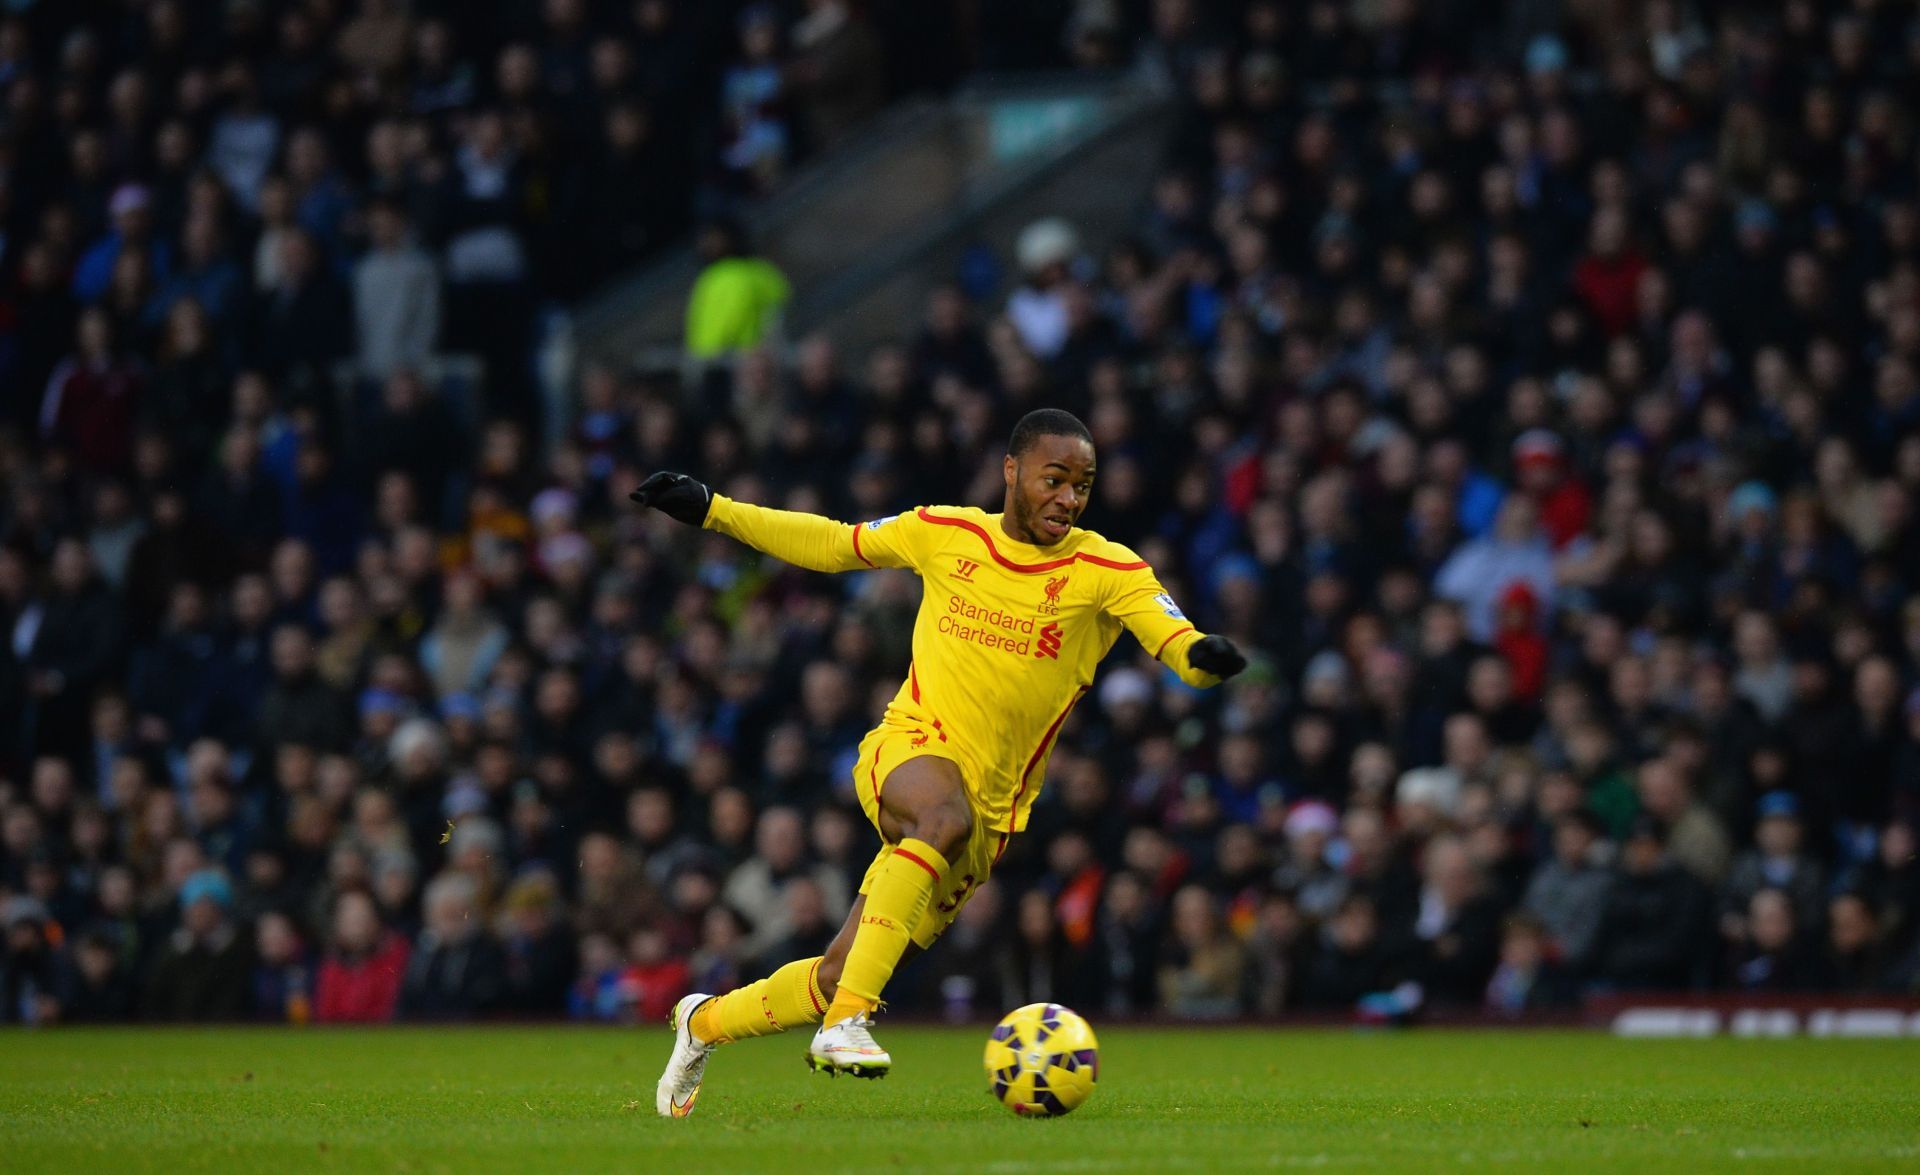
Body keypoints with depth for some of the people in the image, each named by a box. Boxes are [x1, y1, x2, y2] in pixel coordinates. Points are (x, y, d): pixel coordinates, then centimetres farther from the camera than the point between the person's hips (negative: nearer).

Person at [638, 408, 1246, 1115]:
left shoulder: (1106, 571, -3)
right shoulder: (945, 534, 3)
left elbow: (1172, 635, -17)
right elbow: (834, 546, 18)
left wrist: (1202, 655, -42)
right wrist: (711, 511, 17)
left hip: (991, 809, 1)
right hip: (906, 751, -1)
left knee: (838, 980, 1)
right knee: (947, 817, -39)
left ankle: (704, 1023, 31)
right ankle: (847, 1023, -40)